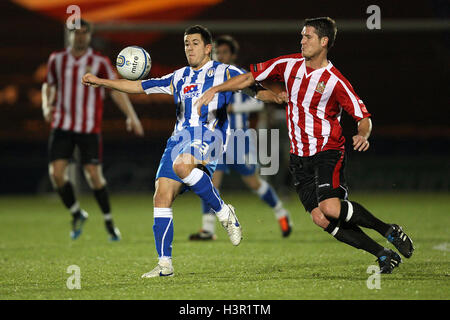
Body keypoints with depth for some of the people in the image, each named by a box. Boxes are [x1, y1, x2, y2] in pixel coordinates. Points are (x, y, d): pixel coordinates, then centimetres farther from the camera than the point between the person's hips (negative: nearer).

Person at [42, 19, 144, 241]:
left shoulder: (100, 62, -1)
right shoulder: (57, 59, 6)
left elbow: (116, 90, -2)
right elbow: (49, 85, 21)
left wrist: (131, 116, -12)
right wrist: (46, 106, 2)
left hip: (90, 128, -2)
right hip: (62, 126, 2)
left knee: (93, 175, -7)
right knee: (56, 173, -9)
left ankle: (108, 220, 12)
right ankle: (77, 214, 13)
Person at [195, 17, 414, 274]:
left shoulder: (335, 81, -11)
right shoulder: (289, 65, 3)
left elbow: (364, 117, -8)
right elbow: (251, 77, 13)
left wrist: (363, 135, -29)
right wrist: (215, 89, 8)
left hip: (328, 153, -5)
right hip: (299, 157, 5)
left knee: (330, 207, -28)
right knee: (321, 219, -10)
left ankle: (390, 231, -7)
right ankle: (383, 255, -2)